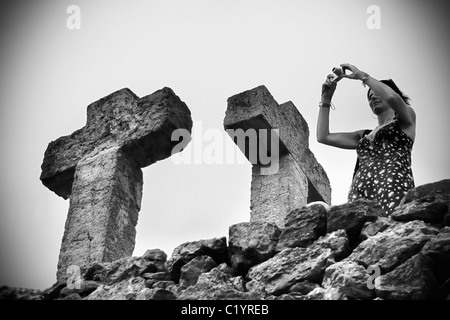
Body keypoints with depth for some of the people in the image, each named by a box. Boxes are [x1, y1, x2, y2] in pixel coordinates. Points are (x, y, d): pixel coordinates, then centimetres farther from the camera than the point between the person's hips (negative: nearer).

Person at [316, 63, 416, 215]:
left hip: (393, 186, -4)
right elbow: (323, 137, 27)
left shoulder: (404, 123, 19)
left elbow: (392, 97, -4)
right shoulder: (364, 136, 33)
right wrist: (326, 98, 27)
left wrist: (361, 75, 7)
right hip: (359, 193, 5)